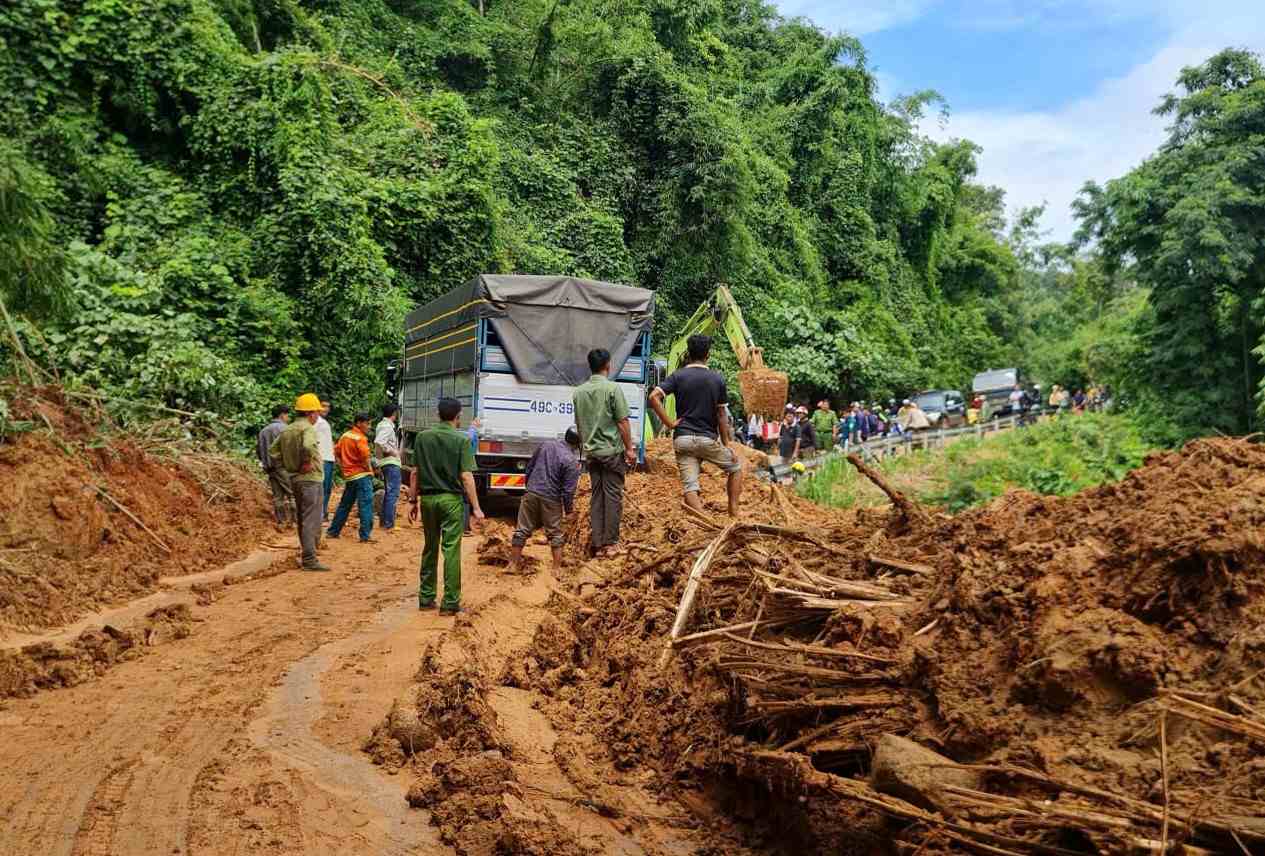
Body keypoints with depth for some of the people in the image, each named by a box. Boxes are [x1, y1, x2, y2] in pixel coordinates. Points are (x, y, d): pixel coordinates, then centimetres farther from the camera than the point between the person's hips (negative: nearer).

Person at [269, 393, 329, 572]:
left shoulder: (287, 430, 11)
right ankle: (309, 560, -7)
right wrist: (307, 463, -20)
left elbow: (272, 451, 16)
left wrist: (288, 463, 12)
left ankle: (307, 556, 25)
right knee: (311, 521, -6)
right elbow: (307, 446, -35)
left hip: (295, 479, 9)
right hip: (311, 478, -9)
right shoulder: (308, 428, -15)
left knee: (303, 519, 17)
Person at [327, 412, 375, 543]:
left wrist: (343, 468, 18)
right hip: (362, 475, -8)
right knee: (366, 505, -5)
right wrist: (370, 470, -7)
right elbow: (366, 457, -22)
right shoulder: (360, 438, -13)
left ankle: (333, 531, 25)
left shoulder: (345, 435, 11)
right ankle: (365, 535, -6)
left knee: (344, 504, 18)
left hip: (349, 475, 8)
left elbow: (336, 453, 17)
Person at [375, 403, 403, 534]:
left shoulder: (382, 424, 15)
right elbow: (379, 442, -30)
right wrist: (392, 452, -19)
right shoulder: (387, 426, -15)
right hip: (391, 463, -10)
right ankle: (389, 525, -9)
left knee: (388, 493, 19)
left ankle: (383, 521, 26)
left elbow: (377, 441, 23)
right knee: (393, 494, -9)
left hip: (386, 464, 11)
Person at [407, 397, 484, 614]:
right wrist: (476, 507, -9)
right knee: (451, 551, 0)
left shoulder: (422, 437, 3)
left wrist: (412, 500, 13)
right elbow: (466, 477, -12)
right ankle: (450, 603, 2)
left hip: (428, 498, 4)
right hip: (451, 499, -4)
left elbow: (415, 472, 5)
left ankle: (426, 598, 21)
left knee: (429, 549, 15)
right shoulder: (461, 440, -9)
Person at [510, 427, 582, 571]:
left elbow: (529, 466, 12)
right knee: (555, 534, 11)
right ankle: (557, 567, 13)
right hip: (551, 500, -4)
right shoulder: (572, 462, -13)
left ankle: (515, 563, 21)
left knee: (522, 530, 13)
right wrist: (568, 509, 1)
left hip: (531, 494, 4)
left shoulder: (546, 445, 2)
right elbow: (568, 490, -13)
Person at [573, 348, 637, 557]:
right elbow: (622, 422, -10)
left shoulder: (579, 391, 7)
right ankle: (610, 542, 5)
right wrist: (630, 448, -4)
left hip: (591, 452, 5)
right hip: (612, 450, -5)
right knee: (613, 496, 2)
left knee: (596, 497, 9)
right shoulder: (612, 388, -10)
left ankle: (597, 544, 11)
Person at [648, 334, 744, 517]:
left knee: (690, 487, -1)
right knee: (736, 467, 21)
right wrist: (726, 445, 9)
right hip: (708, 439, 0)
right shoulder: (718, 379, 0)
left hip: (683, 439, 1)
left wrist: (669, 422, -5)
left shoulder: (677, 376, 0)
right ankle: (733, 514, 15)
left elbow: (654, 397, -13)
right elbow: (721, 416, 2)